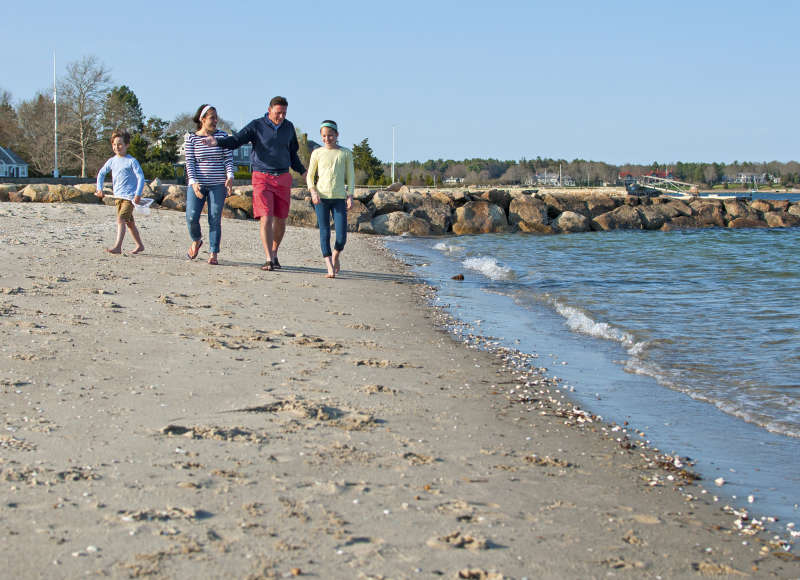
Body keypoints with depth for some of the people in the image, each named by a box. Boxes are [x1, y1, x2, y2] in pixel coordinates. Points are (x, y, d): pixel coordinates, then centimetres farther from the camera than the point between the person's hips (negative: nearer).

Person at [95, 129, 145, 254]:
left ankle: (118, 247, -27)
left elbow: (141, 177, -12)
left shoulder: (131, 161, -8)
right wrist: (99, 189, 13)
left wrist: (138, 194, -21)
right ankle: (139, 245, 27)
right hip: (118, 196, 7)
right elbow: (101, 173, 22)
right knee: (129, 222, 14)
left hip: (130, 196, -7)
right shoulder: (112, 161, 9)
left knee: (121, 219, -20)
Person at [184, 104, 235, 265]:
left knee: (215, 220, -3)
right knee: (191, 217, -6)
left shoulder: (222, 136, 5)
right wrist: (193, 182, -14)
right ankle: (196, 241, 24)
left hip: (218, 185, 0)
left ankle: (213, 254, 3)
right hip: (197, 184, 0)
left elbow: (228, 159, 2)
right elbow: (190, 162, -1)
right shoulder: (191, 138, 2)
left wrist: (230, 176, -15)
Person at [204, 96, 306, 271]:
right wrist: (217, 141, -30)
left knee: (280, 219, 7)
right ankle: (269, 260, -16)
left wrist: (303, 172, 13)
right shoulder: (257, 126, -4)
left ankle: (274, 253, 27)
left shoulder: (289, 127, 8)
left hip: (283, 179, 4)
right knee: (266, 218, -14)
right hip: (262, 178, -4)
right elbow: (236, 140, -12)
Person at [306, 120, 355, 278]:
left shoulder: (345, 153, 9)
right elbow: (310, 175, 10)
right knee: (324, 232, -7)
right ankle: (329, 267, -5)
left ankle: (335, 256, 23)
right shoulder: (317, 153, 8)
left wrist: (350, 196, -1)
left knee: (341, 235, -7)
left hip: (339, 198, 0)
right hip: (321, 197, 0)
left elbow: (350, 176, 10)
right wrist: (313, 191, -7)